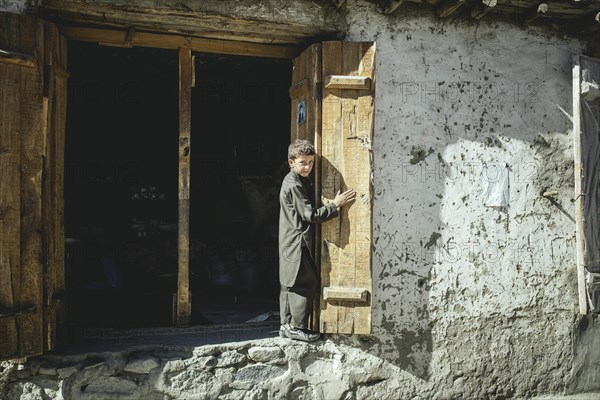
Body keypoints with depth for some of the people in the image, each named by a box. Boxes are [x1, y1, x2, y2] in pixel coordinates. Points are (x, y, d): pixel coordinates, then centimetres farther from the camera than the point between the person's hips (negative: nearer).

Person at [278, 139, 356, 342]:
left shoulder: (297, 181, 14)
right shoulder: (294, 186, -17)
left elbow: (308, 210, 20)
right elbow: (311, 215, -18)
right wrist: (335, 204, -15)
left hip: (291, 241, 10)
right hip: (298, 241, -10)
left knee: (289, 284, 12)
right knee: (306, 283, -5)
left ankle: (286, 325, 18)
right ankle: (297, 327, 1)